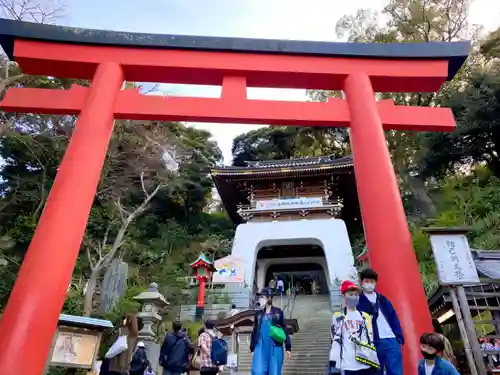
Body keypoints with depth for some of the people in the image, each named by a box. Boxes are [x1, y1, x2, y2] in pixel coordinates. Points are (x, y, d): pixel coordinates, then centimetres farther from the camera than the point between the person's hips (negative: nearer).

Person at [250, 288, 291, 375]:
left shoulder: (278, 312, 0)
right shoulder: (258, 313, 8)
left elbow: (284, 329, 1)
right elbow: (254, 331, 13)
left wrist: (288, 348, -2)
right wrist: (252, 348, 12)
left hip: (275, 347, -2)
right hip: (260, 347, 2)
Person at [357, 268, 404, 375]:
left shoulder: (383, 299, 16)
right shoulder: (358, 301, 1)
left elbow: (393, 318, 13)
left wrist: (399, 336, 4)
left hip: (391, 340, 3)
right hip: (373, 343, -3)